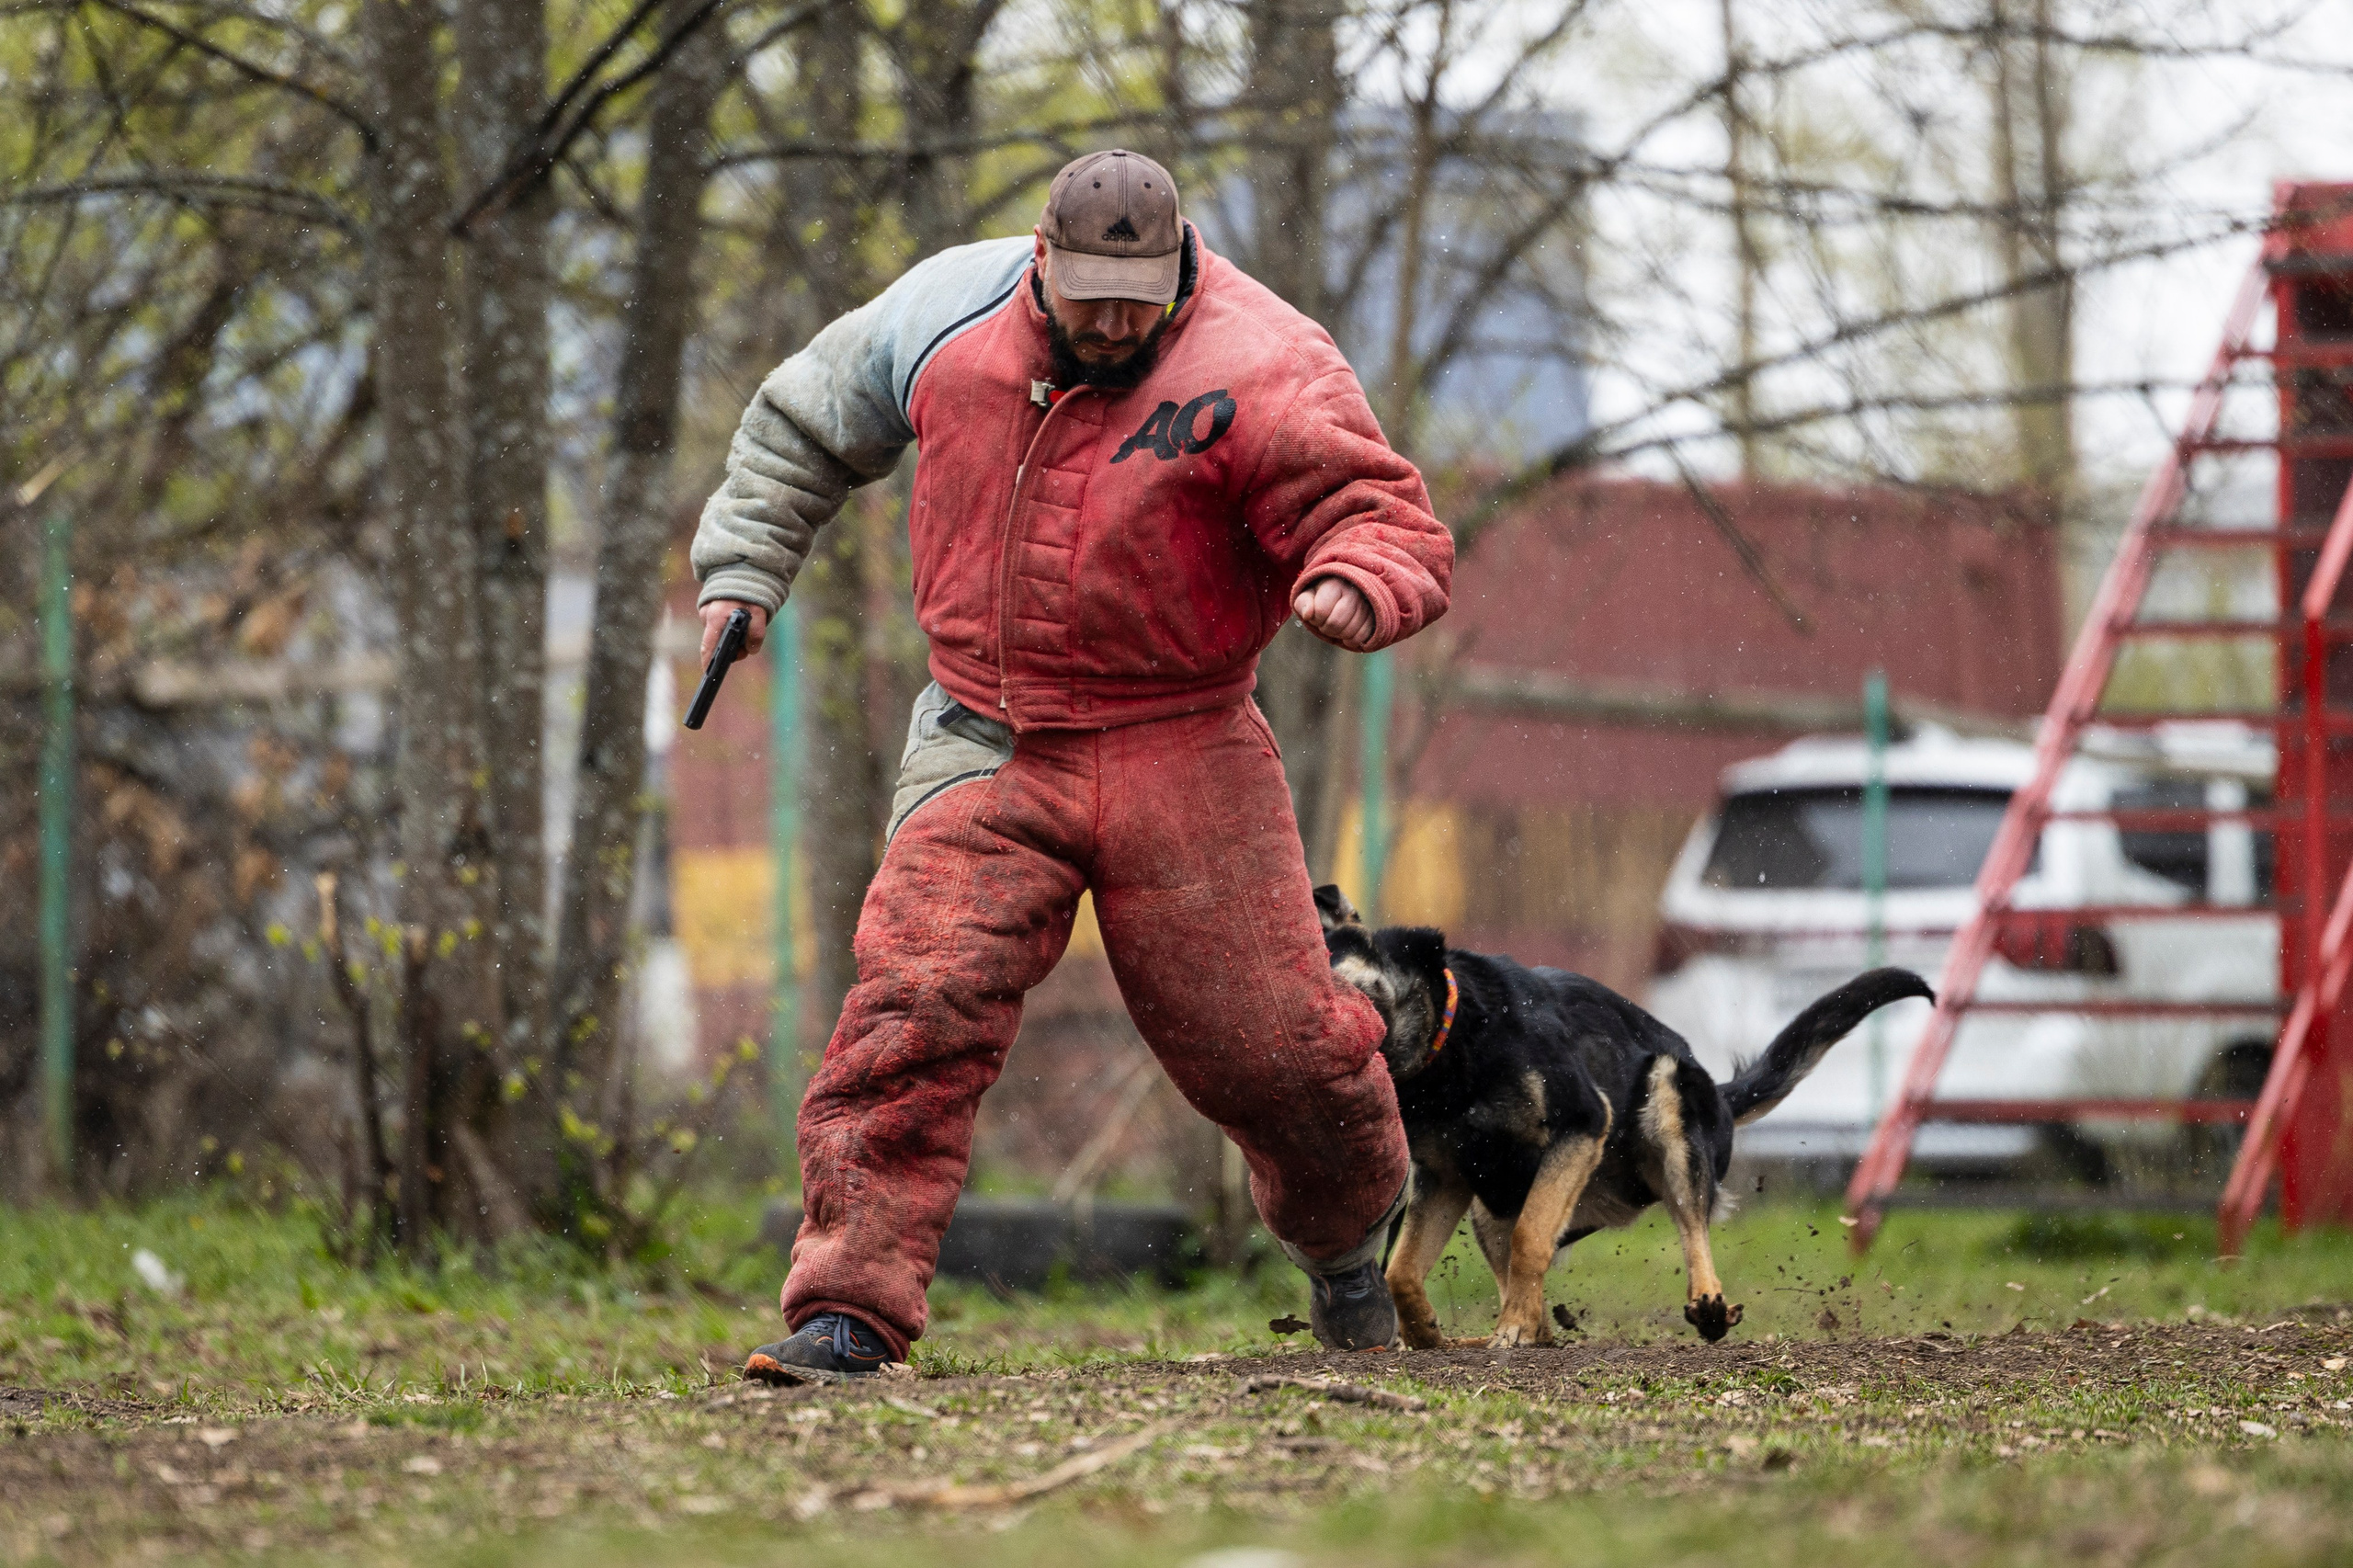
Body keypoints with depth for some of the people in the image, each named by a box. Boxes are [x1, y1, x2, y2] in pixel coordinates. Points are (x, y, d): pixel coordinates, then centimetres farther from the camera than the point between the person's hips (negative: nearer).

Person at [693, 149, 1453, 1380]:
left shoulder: (1258, 374, -12)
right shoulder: (946, 312, 0)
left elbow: (1392, 521, -15)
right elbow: (804, 421, 18)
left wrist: (1353, 588, -38)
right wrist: (742, 568, 13)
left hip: (1176, 755, -2)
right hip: (987, 753, 2)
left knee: (1264, 1036, 0)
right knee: (915, 1006, -16)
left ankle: (1346, 1231, 34)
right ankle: (848, 1310, -15)